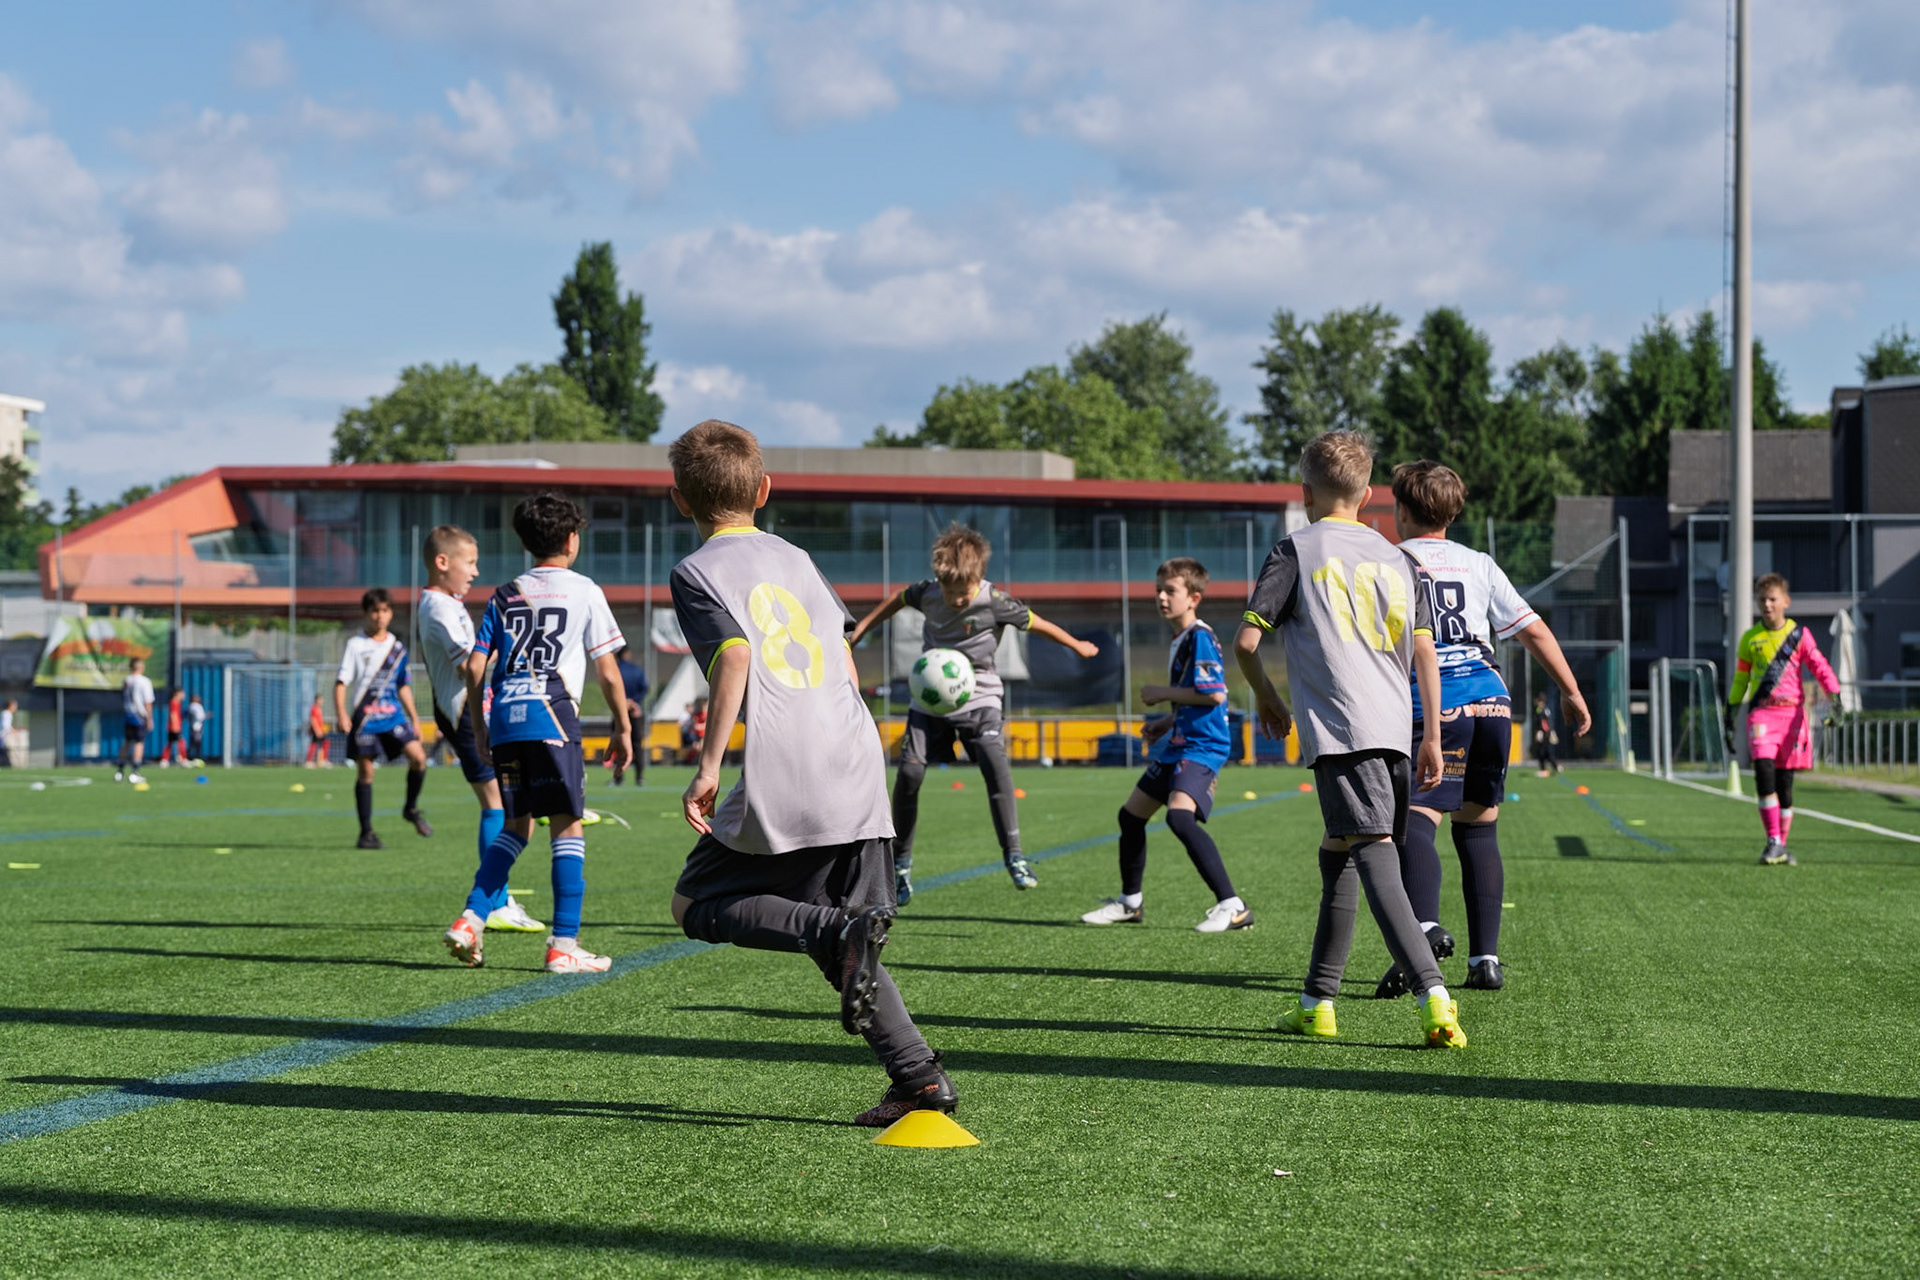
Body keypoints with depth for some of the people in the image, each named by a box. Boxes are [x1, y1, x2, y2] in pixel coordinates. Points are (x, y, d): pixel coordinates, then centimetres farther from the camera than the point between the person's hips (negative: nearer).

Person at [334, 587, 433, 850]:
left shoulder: (397, 647, 12)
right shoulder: (356, 644, 0)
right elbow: (341, 681, -3)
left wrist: (414, 718, 17)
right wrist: (340, 713, -15)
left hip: (393, 714, 3)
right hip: (365, 717, -3)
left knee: (418, 757, -13)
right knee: (365, 771, -1)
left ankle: (411, 808, 10)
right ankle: (366, 833, 6)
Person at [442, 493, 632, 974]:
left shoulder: (504, 596, 16)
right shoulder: (584, 591, 5)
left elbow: (475, 668, 11)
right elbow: (607, 672, 3)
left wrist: (479, 728, 21)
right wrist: (622, 728, 13)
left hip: (504, 718, 5)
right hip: (551, 716, -5)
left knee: (517, 826, 17)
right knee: (568, 826, -1)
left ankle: (471, 920, 5)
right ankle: (564, 945, -5)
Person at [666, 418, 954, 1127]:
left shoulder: (697, 571, 2)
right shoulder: (795, 558, 21)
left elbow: (735, 654, -14)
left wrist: (708, 764, -16)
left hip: (782, 779, -6)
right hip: (858, 767, 6)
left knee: (696, 904, 8)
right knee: (841, 946, 14)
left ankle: (840, 932, -16)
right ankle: (919, 1076, 0)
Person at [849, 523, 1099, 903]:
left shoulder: (994, 601, -17)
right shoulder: (928, 592, -10)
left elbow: (1034, 622, -2)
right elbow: (898, 598, 13)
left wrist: (1078, 646, 12)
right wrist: (859, 631, 20)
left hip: (977, 697, -2)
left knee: (996, 764, -24)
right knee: (910, 772, -10)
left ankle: (1013, 855, -16)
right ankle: (901, 863, 6)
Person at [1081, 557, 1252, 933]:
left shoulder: (1200, 637, -14)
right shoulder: (1179, 641, 16)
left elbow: (1214, 693, -23)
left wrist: (1164, 693, -14)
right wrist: (1167, 721, 13)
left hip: (1201, 746, -11)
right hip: (1178, 745, 11)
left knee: (1180, 815, -29)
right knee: (1131, 815, 17)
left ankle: (1232, 906, -28)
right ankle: (1130, 903, 35)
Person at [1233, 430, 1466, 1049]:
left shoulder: (1295, 550, 4)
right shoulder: (1398, 559, 18)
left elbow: (1246, 641, -2)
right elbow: (1426, 652, 13)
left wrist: (1266, 697, 16)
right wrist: (1433, 737, 16)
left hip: (1338, 729, -6)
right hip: (1393, 729, 6)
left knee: (1373, 852, -14)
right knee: (1337, 853, 17)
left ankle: (1433, 993, -29)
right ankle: (1317, 1003, 22)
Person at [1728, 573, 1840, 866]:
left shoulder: (1799, 634, 4)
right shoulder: (1750, 639, 9)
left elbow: (1819, 667, -1)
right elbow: (1740, 680, 16)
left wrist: (1836, 698, -16)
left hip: (1792, 712, 0)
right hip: (1761, 713, 0)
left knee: (1785, 780, 3)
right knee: (1764, 769, -19)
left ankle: (1781, 845, 15)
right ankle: (1773, 841, -16)